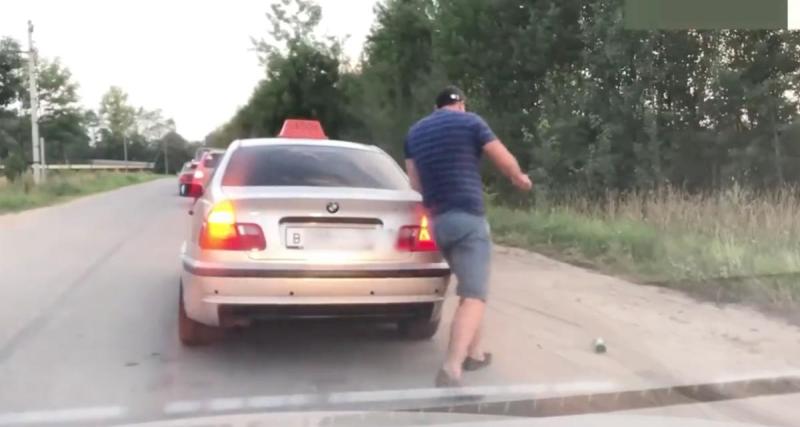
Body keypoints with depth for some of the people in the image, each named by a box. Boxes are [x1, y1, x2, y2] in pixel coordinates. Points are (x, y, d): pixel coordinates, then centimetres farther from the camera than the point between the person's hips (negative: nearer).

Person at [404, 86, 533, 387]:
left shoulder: (414, 132, 17)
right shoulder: (470, 122, 2)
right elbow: (505, 162, 4)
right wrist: (520, 179, 24)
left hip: (437, 220, 7)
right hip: (467, 217, -7)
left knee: (469, 288, 23)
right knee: (474, 295, -12)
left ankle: (474, 353, 28)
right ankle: (451, 370, -26)